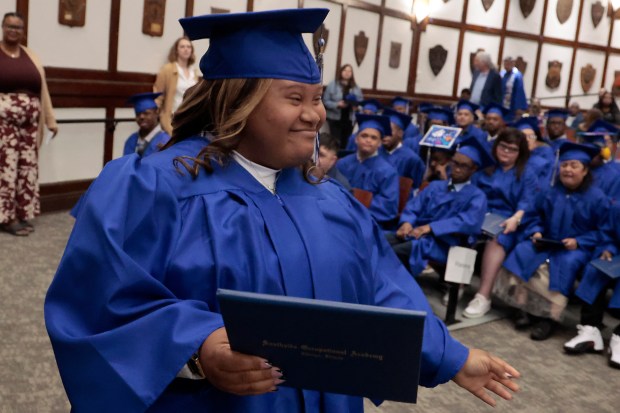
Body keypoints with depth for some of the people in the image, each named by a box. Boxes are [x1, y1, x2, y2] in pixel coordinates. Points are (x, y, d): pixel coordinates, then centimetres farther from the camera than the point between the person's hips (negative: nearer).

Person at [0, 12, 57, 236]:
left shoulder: (30, 56, 14)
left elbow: (43, 89, 13)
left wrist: (50, 119, 10)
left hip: (29, 123, 4)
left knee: (28, 168, 6)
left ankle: (23, 214, 16)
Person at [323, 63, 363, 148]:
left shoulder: (356, 87, 10)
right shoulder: (333, 85, -3)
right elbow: (325, 101, -6)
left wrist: (356, 105, -9)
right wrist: (337, 104, -20)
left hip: (349, 119, 4)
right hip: (335, 119, -4)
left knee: (345, 143, 6)